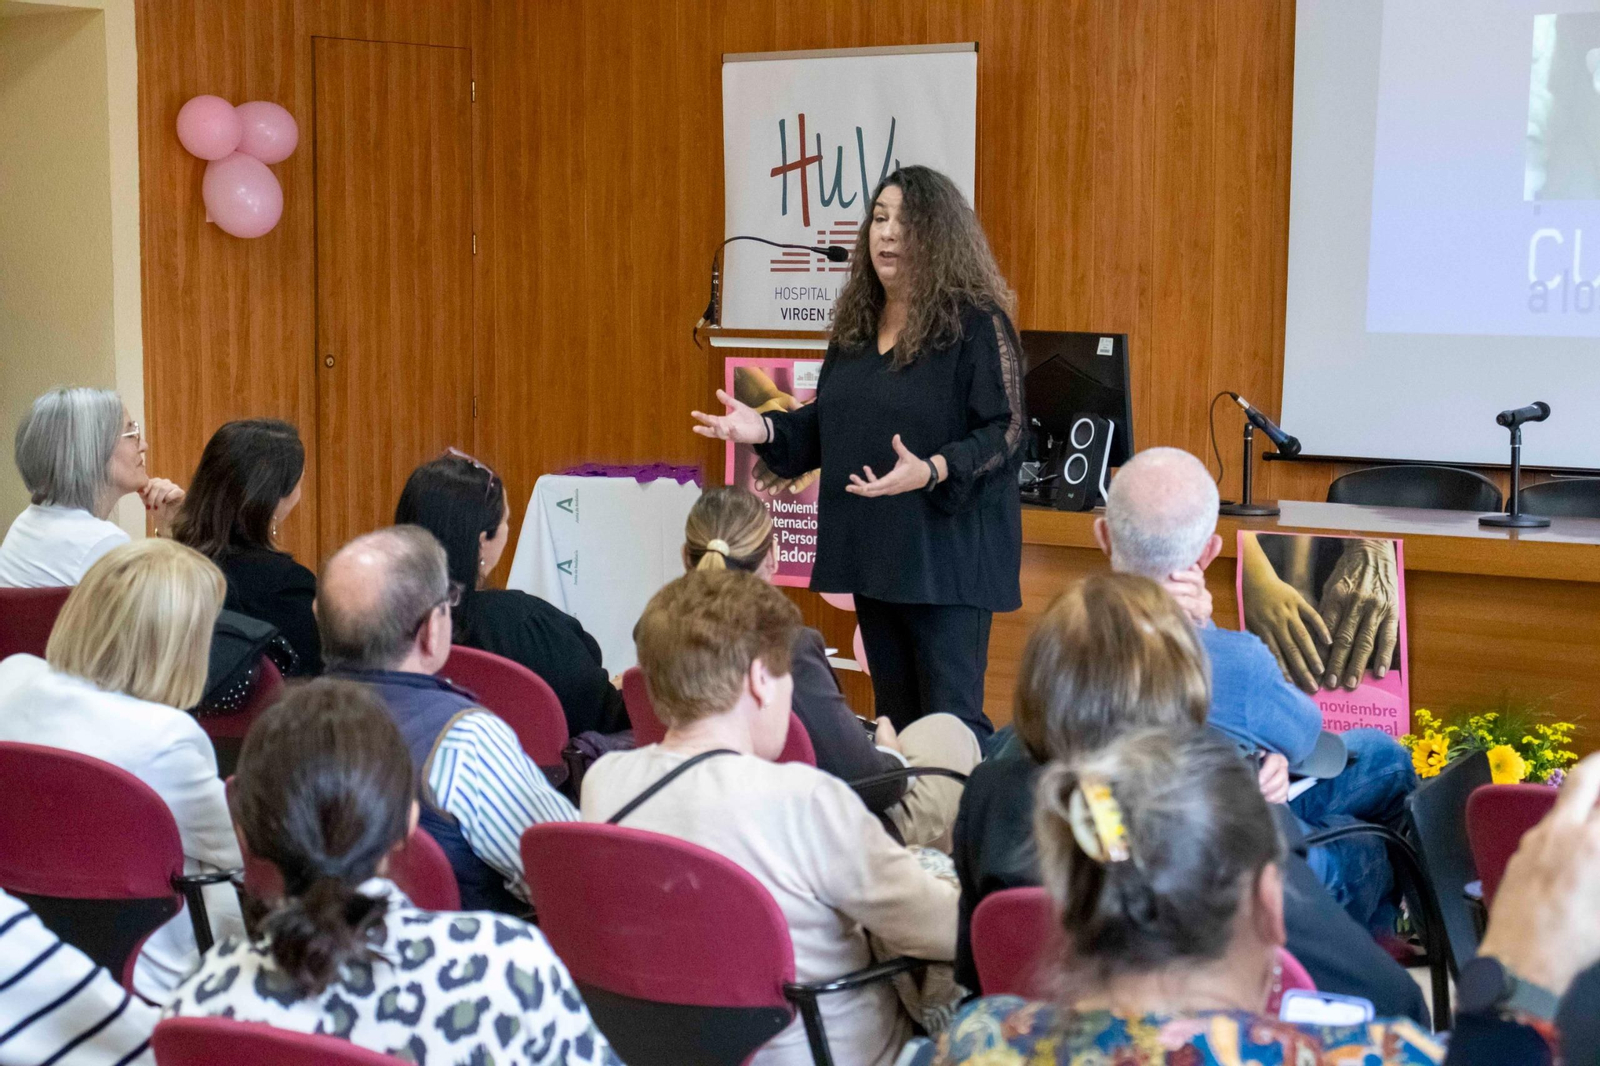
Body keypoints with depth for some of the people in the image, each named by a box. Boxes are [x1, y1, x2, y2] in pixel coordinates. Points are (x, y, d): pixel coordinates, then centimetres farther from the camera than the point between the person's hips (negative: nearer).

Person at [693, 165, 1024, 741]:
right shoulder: (857, 324, 12)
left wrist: (932, 472, -30)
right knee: (894, 716, 15)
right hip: (874, 551, 7)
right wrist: (765, 429, 3)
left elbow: (1005, 432, -15)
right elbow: (827, 425, 20)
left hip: (945, 557, -7)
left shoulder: (977, 323, -10)